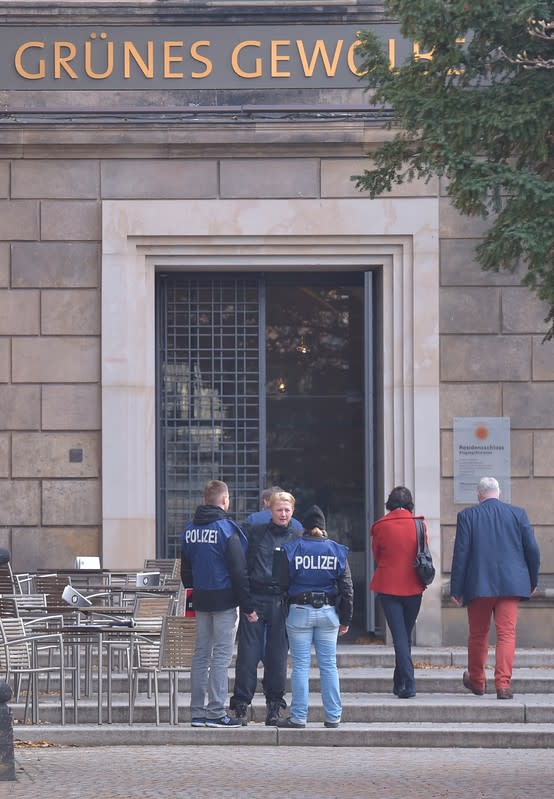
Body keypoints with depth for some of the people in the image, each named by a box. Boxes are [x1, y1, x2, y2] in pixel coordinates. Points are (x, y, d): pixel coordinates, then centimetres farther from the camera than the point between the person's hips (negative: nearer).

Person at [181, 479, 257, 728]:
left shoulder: (190, 530, 8)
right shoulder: (226, 529, -12)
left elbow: (185, 569, 15)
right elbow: (239, 572, -13)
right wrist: (248, 606, -9)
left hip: (201, 600, 6)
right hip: (224, 600, -6)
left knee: (201, 654, 10)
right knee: (221, 656, -4)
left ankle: (197, 712, 11)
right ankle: (216, 713, -6)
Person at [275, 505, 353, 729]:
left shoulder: (292, 549, -3)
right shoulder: (336, 550, 4)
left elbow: (283, 584, -4)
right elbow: (346, 587, 5)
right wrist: (345, 619, 11)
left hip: (300, 612, -2)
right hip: (328, 612, 2)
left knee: (301, 666, 1)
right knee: (328, 665, 7)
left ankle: (298, 717, 1)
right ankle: (333, 716, 9)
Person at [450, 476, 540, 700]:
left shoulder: (467, 516, -2)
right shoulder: (517, 514, 2)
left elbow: (460, 553, -5)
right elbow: (532, 549, 3)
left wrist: (456, 588, -1)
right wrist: (533, 580, 16)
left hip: (479, 586, 0)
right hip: (510, 584, 0)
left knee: (478, 634, 14)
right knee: (507, 633, 0)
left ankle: (476, 681, 29)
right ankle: (503, 684, -11)